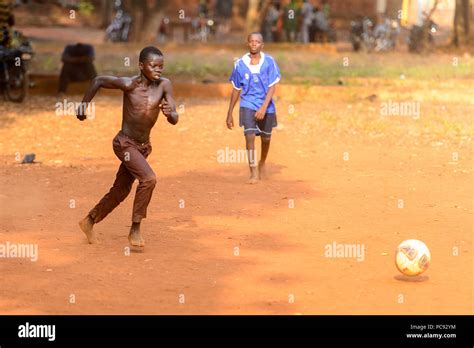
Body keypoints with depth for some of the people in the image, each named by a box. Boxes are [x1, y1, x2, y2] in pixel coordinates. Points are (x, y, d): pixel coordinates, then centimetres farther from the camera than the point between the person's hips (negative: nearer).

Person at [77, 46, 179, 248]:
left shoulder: (164, 85, -11)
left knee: (120, 191, 17)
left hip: (143, 146, 5)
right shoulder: (129, 84, -19)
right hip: (125, 143, -5)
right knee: (148, 179, -25)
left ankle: (89, 221, 38)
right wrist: (83, 105, 3)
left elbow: (174, 120, -12)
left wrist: (170, 113, -35)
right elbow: (99, 81, -3)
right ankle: (135, 229, -13)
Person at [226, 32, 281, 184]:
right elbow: (236, 90, 5)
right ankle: (253, 173, -15)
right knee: (249, 136, -17)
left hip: (266, 106, 1)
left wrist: (264, 107, -23)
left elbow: (272, 87, -10)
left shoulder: (269, 62, -7)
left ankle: (262, 164, 42)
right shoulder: (240, 64, -3)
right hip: (248, 105, -1)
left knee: (265, 138, 13)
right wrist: (229, 114, 6)